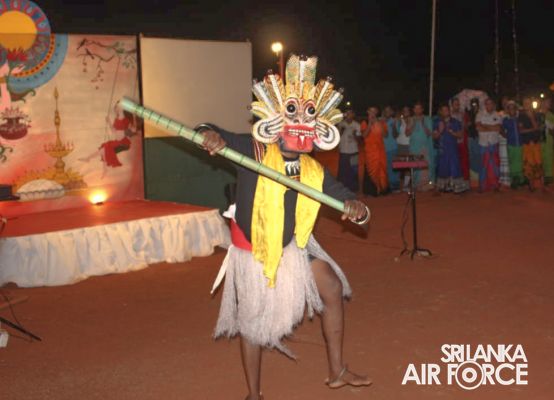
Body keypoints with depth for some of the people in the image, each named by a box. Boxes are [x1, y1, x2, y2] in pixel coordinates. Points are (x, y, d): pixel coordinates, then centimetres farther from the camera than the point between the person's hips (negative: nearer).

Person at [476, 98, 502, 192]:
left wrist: (485, 126, -10)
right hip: (483, 143, -1)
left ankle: (495, 184, 11)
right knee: (483, 165, 1)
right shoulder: (480, 115, 1)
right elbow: (478, 127, -10)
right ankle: (483, 186, 8)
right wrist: (492, 128, -6)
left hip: (494, 143, 1)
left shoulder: (497, 116, 4)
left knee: (495, 164, 2)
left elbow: (498, 128, -9)